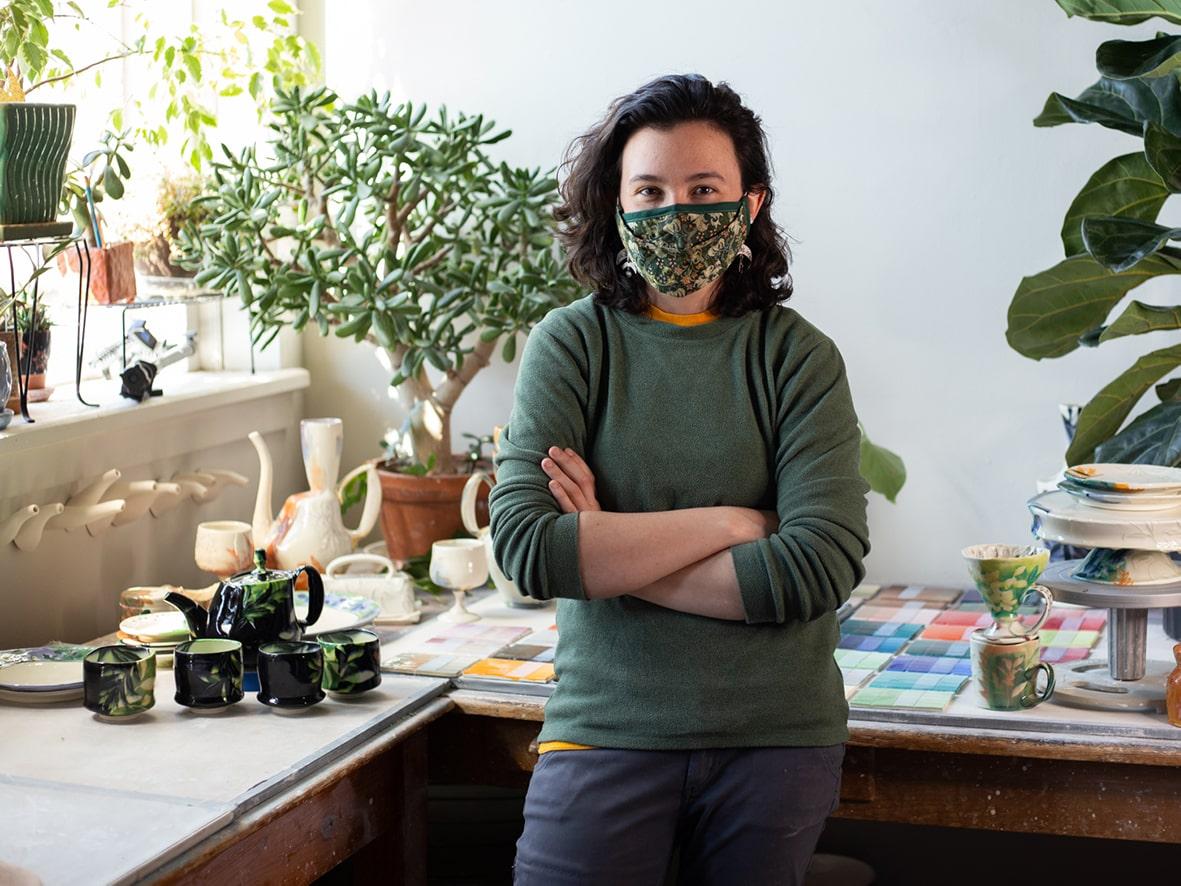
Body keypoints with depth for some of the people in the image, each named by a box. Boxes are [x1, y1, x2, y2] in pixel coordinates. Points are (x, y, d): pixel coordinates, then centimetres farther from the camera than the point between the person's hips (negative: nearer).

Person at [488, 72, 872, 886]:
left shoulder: (797, 355, -2)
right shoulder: (571, 345, -2)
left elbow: (823, 565, -14)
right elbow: (524, 545, -15)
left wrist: (606, 550, -14)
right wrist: (728, 524, -14)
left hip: (778, 733, 1)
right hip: (609, 725, -1)